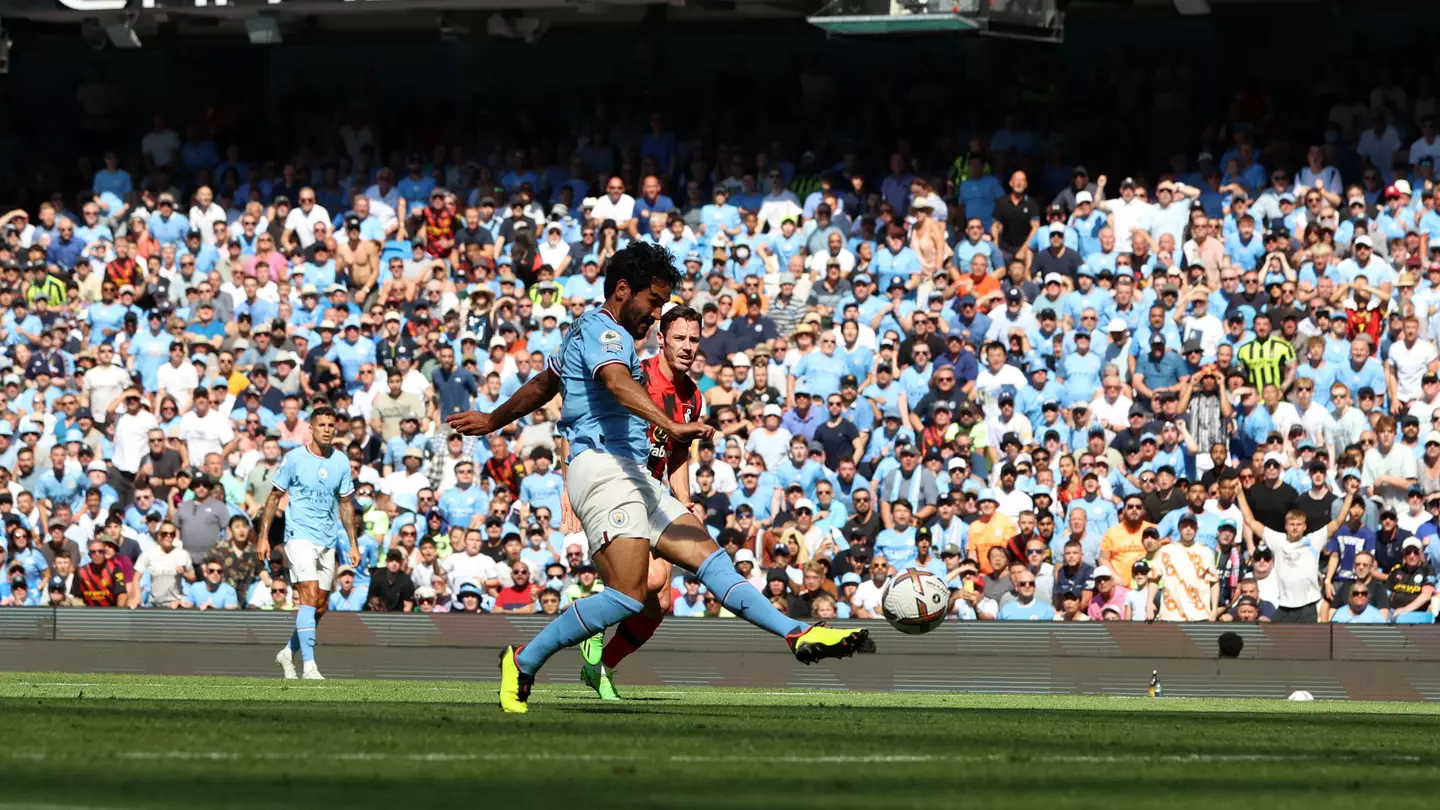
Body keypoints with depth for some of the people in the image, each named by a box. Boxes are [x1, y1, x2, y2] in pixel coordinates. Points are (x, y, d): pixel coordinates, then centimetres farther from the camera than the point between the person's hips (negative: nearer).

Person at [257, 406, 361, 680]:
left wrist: (353, 543, 12)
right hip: (300, 536, -5)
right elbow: (275, 497, 0)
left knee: (320, 606, 8)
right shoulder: (294, 458, -6)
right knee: (310, 597, -19)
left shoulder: (341, 461, 6)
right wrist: (263, 537, -5)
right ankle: (309, 665, -23)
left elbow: (346, 504, 15)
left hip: (328, 541, 5)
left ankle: (289, 653, 30)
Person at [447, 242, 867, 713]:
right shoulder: (604, 332, -6)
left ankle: (797, 634, -12)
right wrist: (670, 427, -44)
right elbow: (618, 383, -28)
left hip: (632, 477, 11)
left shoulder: (586, 332, 26)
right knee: (628, 595, -21)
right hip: (603, 467, -11)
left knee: (705, 553, -2)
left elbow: (542, 385, 42)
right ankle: (524, 662, -8)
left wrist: (493, 420, 57)